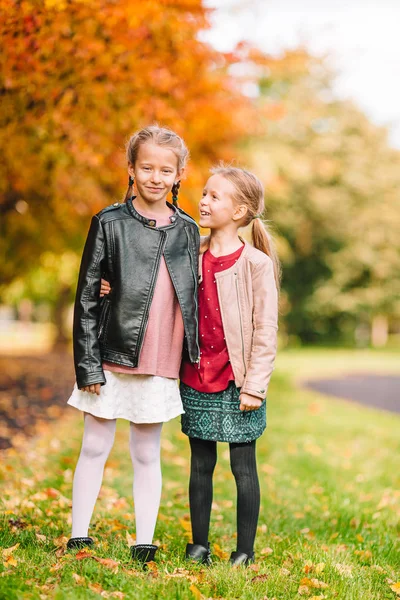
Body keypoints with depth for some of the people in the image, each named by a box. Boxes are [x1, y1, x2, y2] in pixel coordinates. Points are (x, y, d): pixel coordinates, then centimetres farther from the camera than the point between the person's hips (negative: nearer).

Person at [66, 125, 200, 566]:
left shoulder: (188, 231, 7)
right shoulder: (109, 223, -3)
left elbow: (193, 297, 13)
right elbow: (87, 298, -3)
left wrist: (194, 361, 9)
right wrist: (87, 363, -8)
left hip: (161, 365, 2)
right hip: (112, 357, -2)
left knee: (147, 455, 11)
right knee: (95, 447, 6)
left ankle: (144, 546, 18)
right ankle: (78, 538, 17)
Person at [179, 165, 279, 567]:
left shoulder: (256, 263, -8)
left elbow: (266, 330, -8)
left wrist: (255, 386, -12)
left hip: (237, 383, -4)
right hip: (197, 380, 4)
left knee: (243, 467, 4)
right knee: (201, 465, 12)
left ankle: (245, 550, 15)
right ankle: (199, 545, 23)